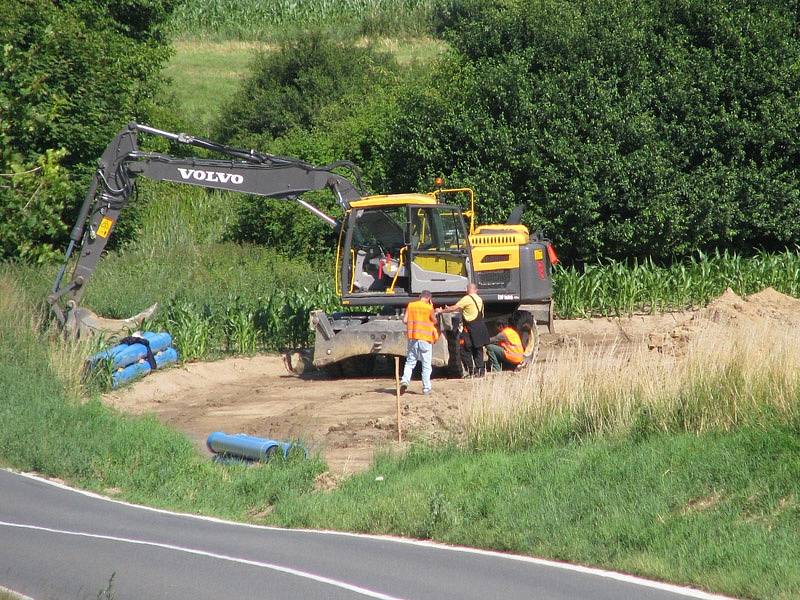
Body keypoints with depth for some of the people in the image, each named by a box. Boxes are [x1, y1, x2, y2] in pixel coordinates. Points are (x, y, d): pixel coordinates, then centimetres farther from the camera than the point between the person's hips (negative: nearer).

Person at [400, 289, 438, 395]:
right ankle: (426, 388, 7)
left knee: (410, 362, 10)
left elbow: (404, 320, 1)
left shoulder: (410, 305, 2)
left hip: (412, 338, 3)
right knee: (426, 365, 6)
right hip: (425, 339, -3)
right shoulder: (429, 308, -8)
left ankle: (405, 381, -12)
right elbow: (434, 322, 4)